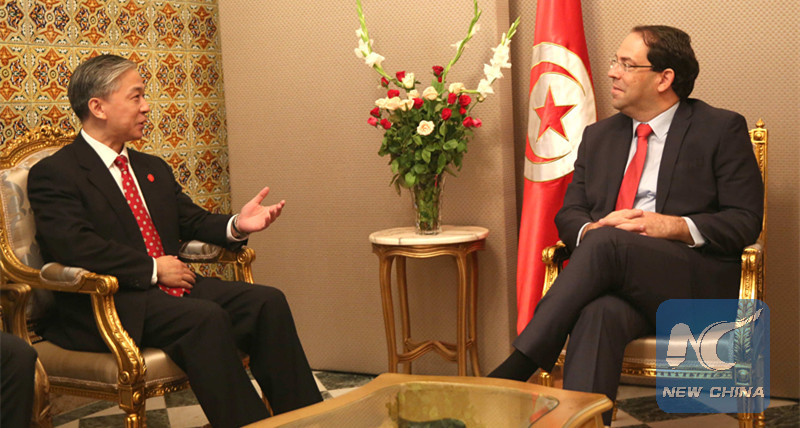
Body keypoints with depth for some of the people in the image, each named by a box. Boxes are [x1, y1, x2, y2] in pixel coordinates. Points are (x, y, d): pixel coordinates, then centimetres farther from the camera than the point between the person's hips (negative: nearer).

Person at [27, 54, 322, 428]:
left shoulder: (154, 169, 23)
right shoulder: (53, 175, -4)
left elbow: (192, 220, 22)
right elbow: (74, 247, -18)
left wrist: (236, 226, -1)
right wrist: (152, 269, -16)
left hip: (170, 288, 8)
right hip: (107, 304, -7)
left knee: (267, 302, -14)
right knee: (206, 317, -33)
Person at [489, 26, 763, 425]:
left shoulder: (722, 130, 8)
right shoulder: (598, 136, 23)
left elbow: (745, 220, 1)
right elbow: (568, 214, 19)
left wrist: (676, 226, -15)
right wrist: (589, 229, -7)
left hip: (694, 285, -3)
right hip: (619, 284, 4)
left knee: (606, 243, -34)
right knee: (599, 312, -35)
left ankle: (515, 369, -36)